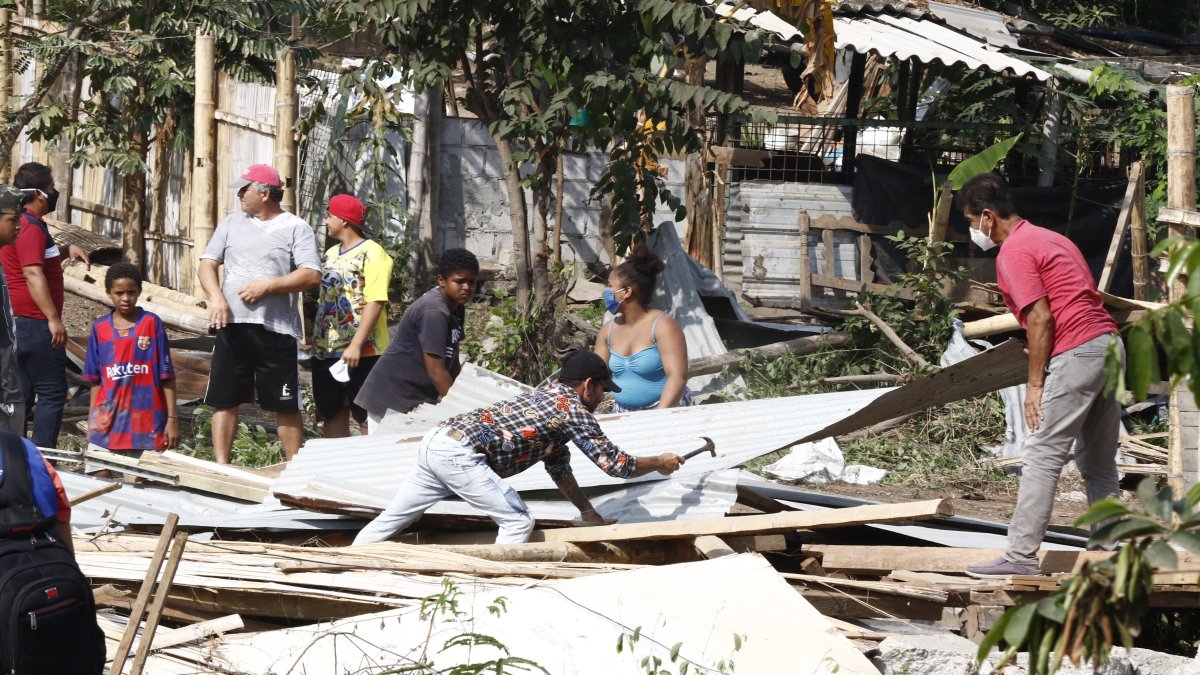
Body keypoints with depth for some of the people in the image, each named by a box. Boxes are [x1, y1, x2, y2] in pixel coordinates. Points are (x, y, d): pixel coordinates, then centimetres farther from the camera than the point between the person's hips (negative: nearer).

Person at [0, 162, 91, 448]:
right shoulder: (31, 228, -16)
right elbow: (33, 274, -25)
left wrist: (66, 249, 18)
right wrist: (54, 319, -27)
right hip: (35, 325, -10)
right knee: (52, 392, -5)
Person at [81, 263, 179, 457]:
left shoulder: (152, 323, -1)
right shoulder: (100, 328, 6)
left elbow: (167, 375, 0)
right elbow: (95, 379, 11)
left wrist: (172, 418, -4)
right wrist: (92, 423, 9)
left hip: (146, 423, -2)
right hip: (108, 421, 2)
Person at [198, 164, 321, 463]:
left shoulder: (295, 228, 0)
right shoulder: (232, 223, 15)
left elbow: (312, 275, -9)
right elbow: (207, 264, 11)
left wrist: (267, 286, -16)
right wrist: (216, 297, -8)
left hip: (276, 329, -4)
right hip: (231, 325, 4)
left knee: (286, 405, 1)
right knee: (224, 399, 4)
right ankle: (221, 466, 9)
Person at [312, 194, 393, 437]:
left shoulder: (371, 253, -9)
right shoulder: (331, 255, 15)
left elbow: (375, 302, -18)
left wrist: (356, 345, -24)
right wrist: (315, 340, 13)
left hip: (361, 353, -8)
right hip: (327, 351, 8)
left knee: (369, 417, -4)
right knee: (332, 414, 11)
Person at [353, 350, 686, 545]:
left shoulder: (548, 394, 25)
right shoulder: (574, 410, -2)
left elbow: (558, 467, 34)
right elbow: (615, 464, 1)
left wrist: (588, 512, 38)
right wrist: (659, 463, 17)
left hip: (435, 441, 9)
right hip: (458, 453, -9)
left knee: (390, 520, 13)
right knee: (518, 523, -3)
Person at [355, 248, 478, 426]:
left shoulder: (457, 308, 7)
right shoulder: (434, 312, -22)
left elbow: (451, 363, 16)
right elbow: (436, 371, -23)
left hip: (418, 401, 9)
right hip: (393, 401, -9)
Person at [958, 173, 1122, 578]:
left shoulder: (1013, 252, -7)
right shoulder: (1050, 239, 23)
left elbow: (1040, 319, -15)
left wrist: (1035, 384, -11)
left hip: (1076, 355, -10)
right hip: (1110, 345, 10)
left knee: (1042, 457, -9)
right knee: (1099, 464, 13)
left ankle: (1021, 556, -11)